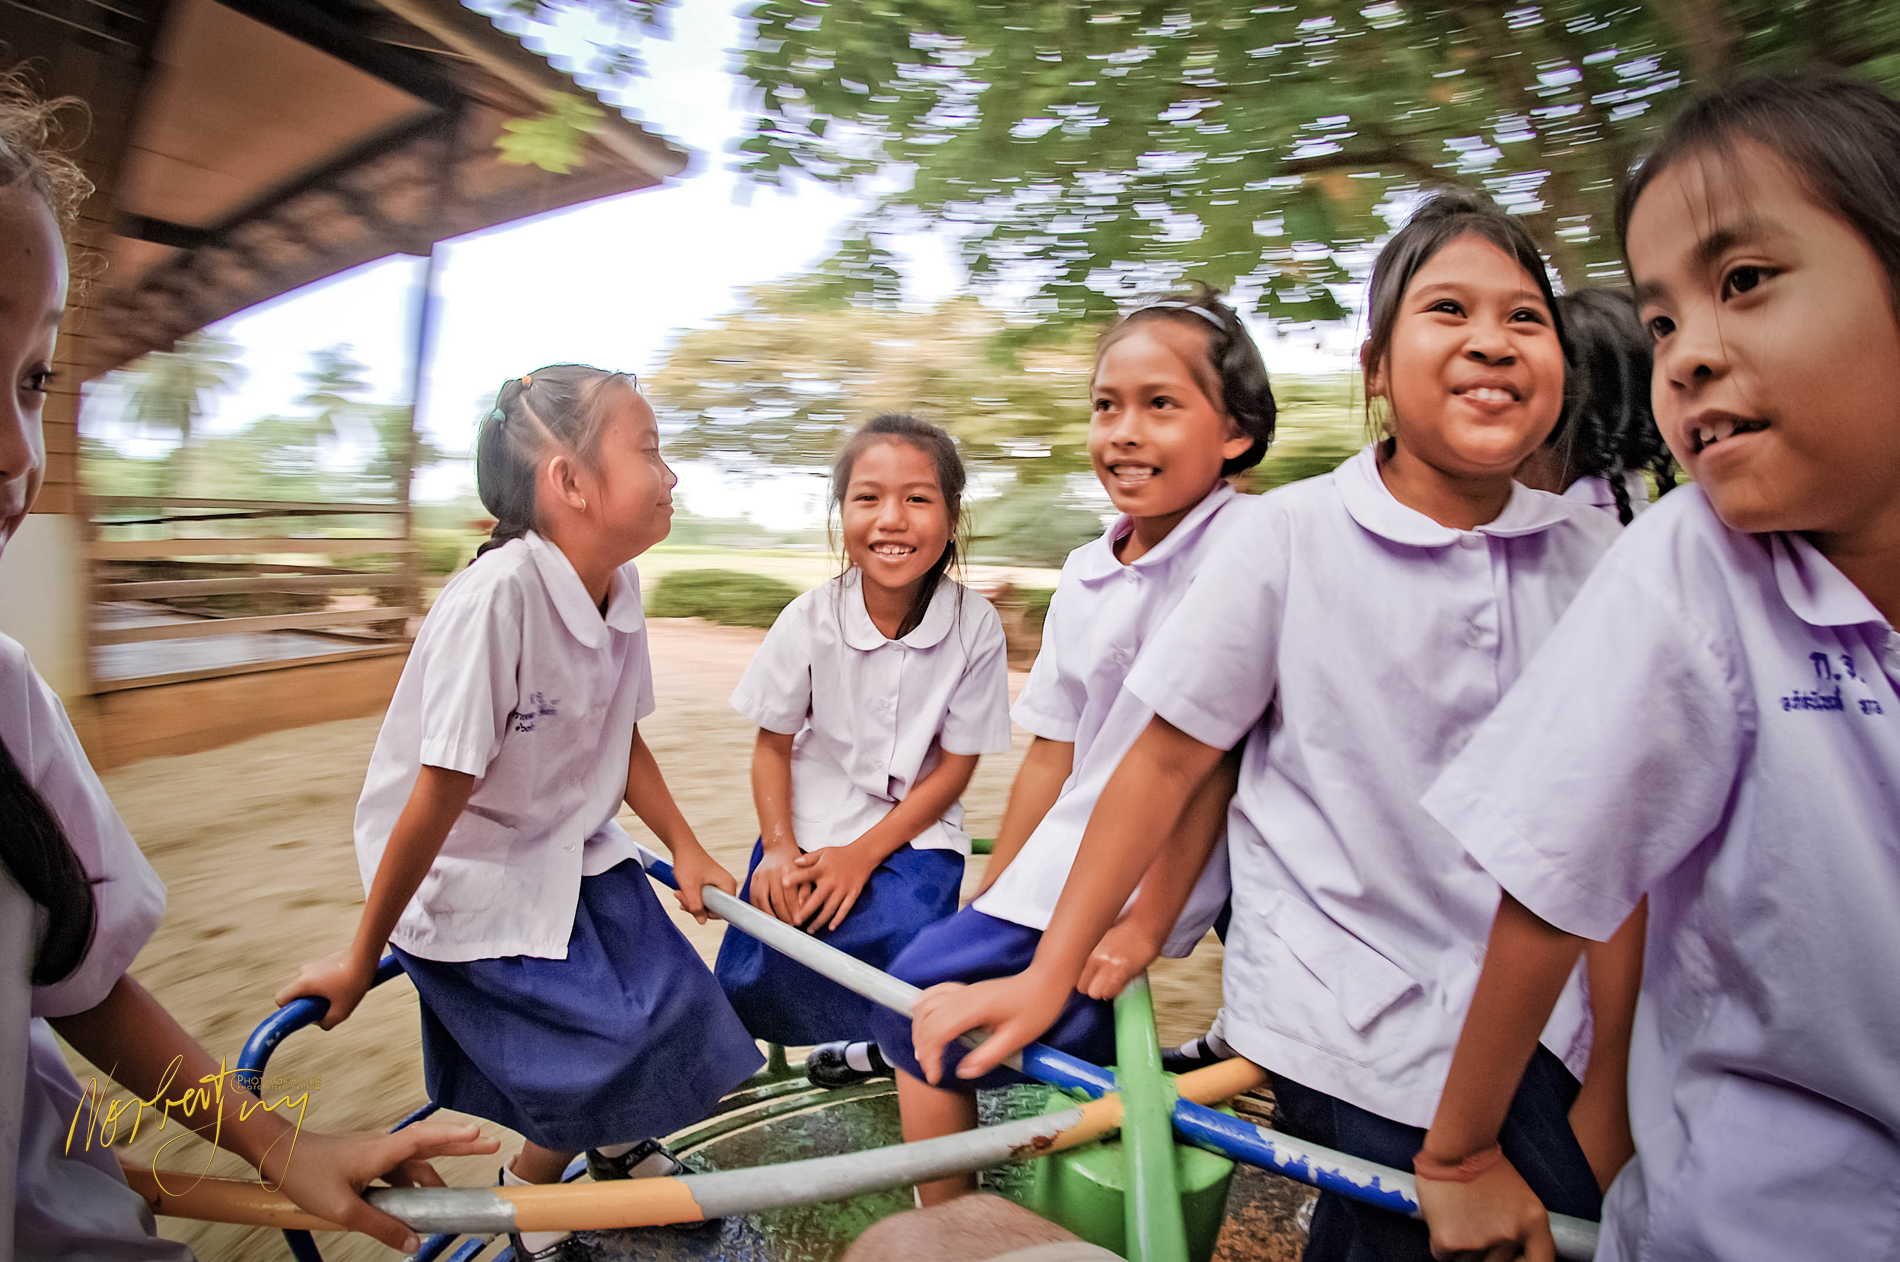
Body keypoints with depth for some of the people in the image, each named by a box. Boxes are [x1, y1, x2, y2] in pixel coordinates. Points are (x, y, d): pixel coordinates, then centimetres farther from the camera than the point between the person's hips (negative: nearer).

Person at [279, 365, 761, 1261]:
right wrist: (361, 959, -14)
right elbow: (439, 794, -25)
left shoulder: (617, 585, -7)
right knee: (604, 1051, -5)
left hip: (572, 852, 7)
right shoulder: (496, 596, -31)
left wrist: (686, 850, 6)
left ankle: (618, 1145, 39)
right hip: (468, 880, -6)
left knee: (675, 1009, 3)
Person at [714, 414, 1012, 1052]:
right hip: (812, 819, 1)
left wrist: (863, 853, -14)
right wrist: (779, 848, -14)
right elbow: (774, 743, -1)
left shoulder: (975, 625, -15)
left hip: (914, 827, -1)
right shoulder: (810, 620, -13)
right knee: (753, 982, -13)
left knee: (904, 937, -25)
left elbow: (956, 764, -8)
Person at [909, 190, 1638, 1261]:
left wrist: (1610, 1084, 4)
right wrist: (1048, 974, -8)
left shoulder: (1593, 556, -2)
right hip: (1340, 1034, -3)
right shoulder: (1290, 536, -12)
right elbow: (1170, 760, -9)